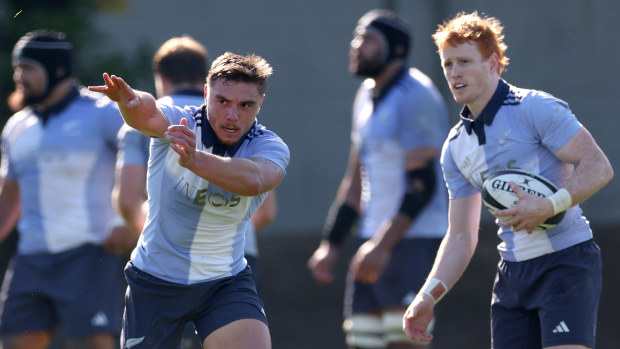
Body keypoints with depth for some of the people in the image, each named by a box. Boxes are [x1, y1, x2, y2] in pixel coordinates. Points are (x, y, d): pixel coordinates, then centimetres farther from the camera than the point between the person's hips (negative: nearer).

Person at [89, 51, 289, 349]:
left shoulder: (270, 147, -12)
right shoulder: (178, 122, -12)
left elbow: (254, 180, -36)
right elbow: (149, 116, -37)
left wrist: (194, 159, -54)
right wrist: (130, 100, -63)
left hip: (226, 284, 1)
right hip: (155, 280, 0)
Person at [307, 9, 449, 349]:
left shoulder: (415, 97, -12)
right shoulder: (366, 97, 16)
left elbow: (423, 182, -19)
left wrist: (383, 245, -25)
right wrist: (330, 245, 16)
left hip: (414, 240, -9)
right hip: (374, 239, 9)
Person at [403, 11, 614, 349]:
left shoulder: (535, 108, -8)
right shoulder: (456, 147, 12)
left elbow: (598, 166, -13)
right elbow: (461, 236, 15)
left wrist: (550, 206, -27)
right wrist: (429, 295, 3)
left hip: (566, 260, -7)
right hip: (513, 271, 7)